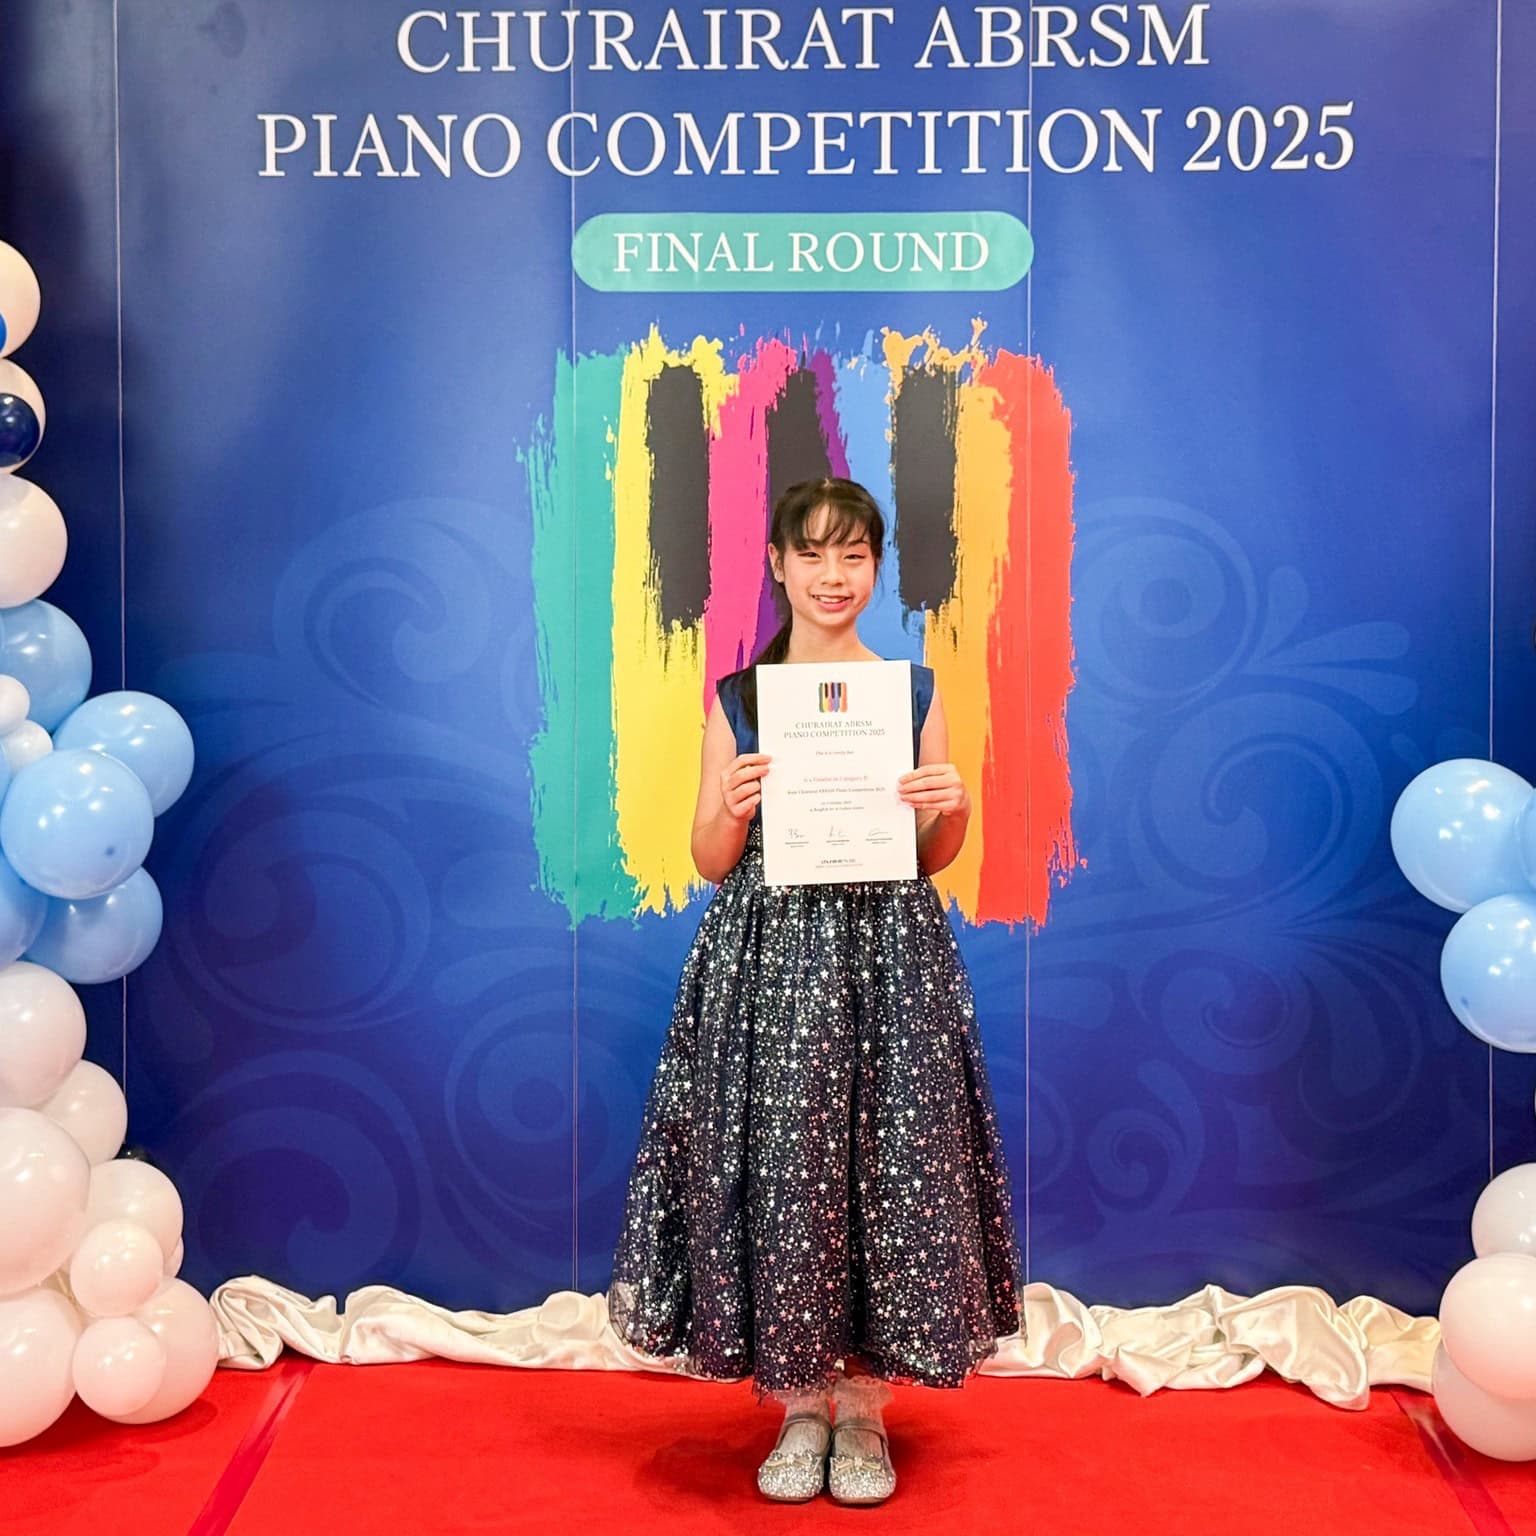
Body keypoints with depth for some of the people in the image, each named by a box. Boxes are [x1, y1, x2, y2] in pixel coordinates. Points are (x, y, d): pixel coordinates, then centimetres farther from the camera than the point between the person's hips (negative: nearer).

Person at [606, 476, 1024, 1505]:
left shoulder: (914, 690, 6)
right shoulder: (736, 698, 5)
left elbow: (935, 858, 9)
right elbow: (710, 862, 5)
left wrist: (952, 810, -12)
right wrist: (733, 809, -15)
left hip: (888, 957, 0)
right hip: (767, 962, 0)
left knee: (888, 1171, 2)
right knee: (774, 1173, 1)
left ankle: (864, 1405, 20)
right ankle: (800, 1405, 20)